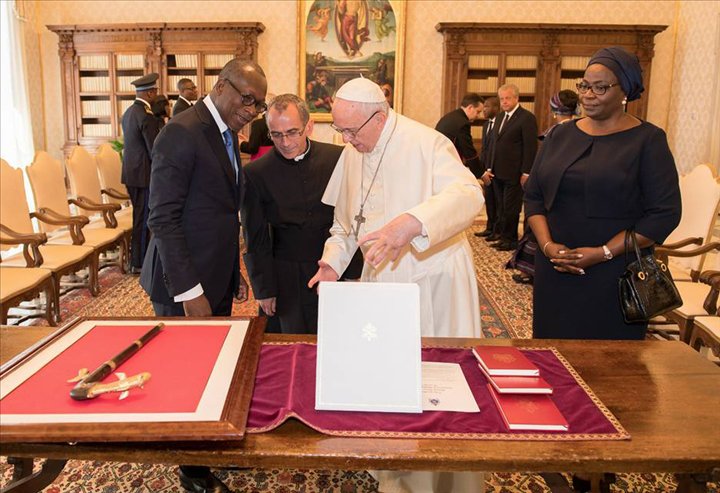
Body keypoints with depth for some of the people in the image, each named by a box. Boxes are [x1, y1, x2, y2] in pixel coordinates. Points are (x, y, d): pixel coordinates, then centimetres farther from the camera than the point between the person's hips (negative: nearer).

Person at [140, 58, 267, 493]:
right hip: (186, 284, -8)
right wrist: (189, 291, -20)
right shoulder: (183, 132, -17)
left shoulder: (226, 133, 11)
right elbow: (163, 219, -19)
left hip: (218, 280, 8)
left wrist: (235, 272, 15)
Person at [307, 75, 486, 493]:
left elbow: (468, 193, -32)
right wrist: (334, 260, 2)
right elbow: (346, 219, 18)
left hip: (433, 286, -6)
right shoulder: (352, 155, 7)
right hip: (380, 283, 6)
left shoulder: (427, 144, -16)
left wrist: (411, 223, -47)